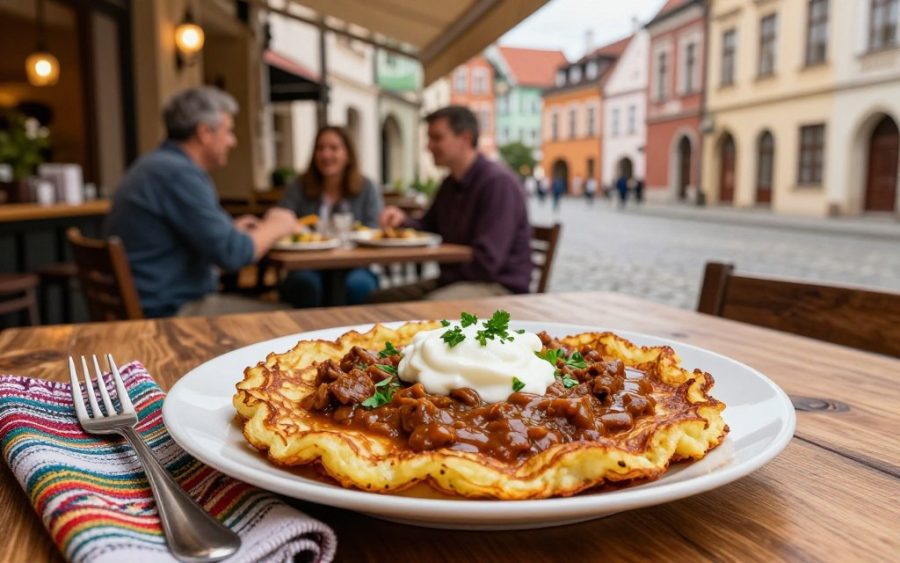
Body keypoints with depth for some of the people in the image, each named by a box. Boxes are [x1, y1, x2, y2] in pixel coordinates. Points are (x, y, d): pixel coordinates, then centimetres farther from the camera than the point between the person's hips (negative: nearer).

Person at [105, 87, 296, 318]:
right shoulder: (179, 173, -19)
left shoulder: (156, 165, 13)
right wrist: (275, 227, -3)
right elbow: (232, 254, -21)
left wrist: (230, 230, 15)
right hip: (170, 312, -10)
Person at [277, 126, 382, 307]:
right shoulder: (299, 188, 7)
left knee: (359, 284, -34)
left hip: (353, 267, 0)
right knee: (306, 283, -34)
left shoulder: (366, 188, 8)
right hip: (308, 268, 0)